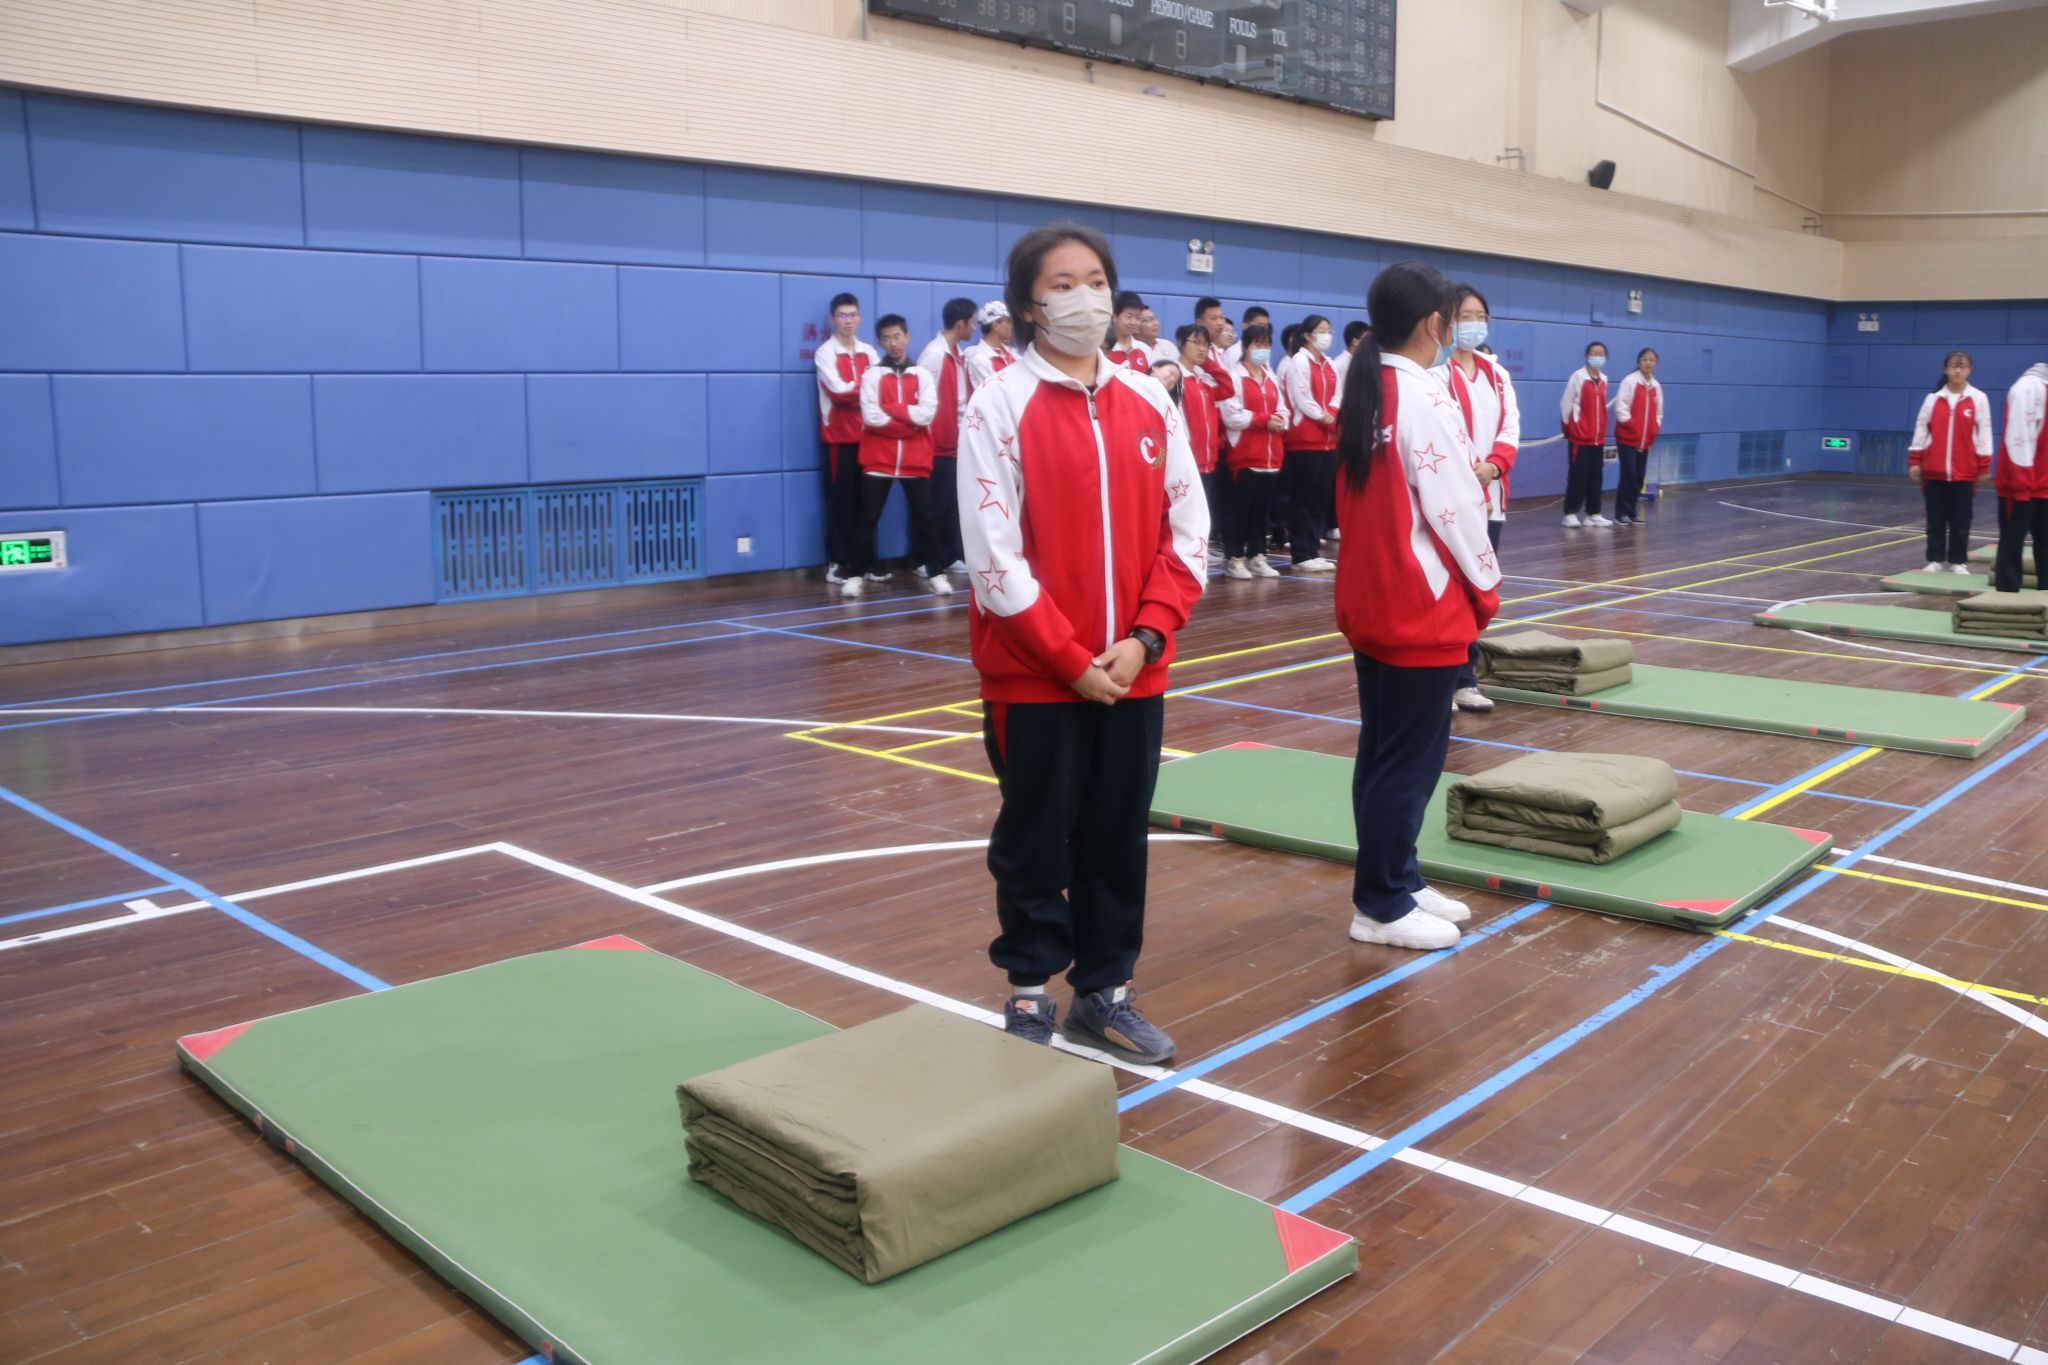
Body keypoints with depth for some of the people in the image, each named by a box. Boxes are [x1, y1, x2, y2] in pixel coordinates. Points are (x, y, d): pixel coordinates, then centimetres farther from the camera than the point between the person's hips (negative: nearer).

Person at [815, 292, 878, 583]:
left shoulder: (868, 352, 13)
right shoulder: (825, 353, -4)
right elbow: (838, 390, -16)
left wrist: (853, 390, -13)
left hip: (866, 434, 5)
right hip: (839, 436, -5)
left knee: (865, 499, 7)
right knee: (840, 499, -5)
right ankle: (836, 562, 0)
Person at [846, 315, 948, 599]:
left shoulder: (923, 375, 6)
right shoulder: (871, 375, 2)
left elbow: (927, 414, -9)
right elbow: (870, 417, -11)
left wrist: (889, 408, -11)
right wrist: (909, 420, -9)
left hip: (916, 460, 1)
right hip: (878, 459, -1)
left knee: (925, 517, 3)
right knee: (868, 519, 0)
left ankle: (936, 573, 12)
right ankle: (856, 574, 5)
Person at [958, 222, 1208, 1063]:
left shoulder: (1151, 404, 6)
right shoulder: (998, 409, -8)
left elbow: (1188, 531, 4)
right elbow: (994, 558, -12)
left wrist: (1146, 636, -8)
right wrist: (1070, 659, -13)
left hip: (1135, 671, 4)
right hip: (1034, 676, -4)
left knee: (1119, 837, 12)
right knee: (1035, 839, 7)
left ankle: (1105, 992, 27)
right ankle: (1029, 996, 23)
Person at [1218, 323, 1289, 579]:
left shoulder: (1272, 379, 17)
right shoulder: (1234, 378, -5)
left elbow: (1282, 411, 16)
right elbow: (1231, 416, -15)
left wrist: (1279, 422, -7)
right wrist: (1264, 419, -14)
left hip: (1270, 456, 7)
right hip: (1245, 456, -6)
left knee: (1261, 508, 9)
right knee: (1239, 508, -4)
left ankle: (1257, 556, 15)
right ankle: (1234, 558, 2)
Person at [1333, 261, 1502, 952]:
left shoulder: (1364, 393, 8)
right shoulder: (1426, 399, -17)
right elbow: (1454, 508, -16)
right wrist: (1487, 586, -1)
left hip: (1368, 601, 9)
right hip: (1423, 607, -9)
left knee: (1382, 752, 15)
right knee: (1411, 760, 0)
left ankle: (1395, 881, 27)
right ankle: (1381, 905, 9)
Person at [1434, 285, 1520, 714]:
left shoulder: (1497, 375, 15)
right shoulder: (1435, 372, -8)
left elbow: (1510, 429, 8)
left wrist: (1492, 467, -10)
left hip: (1491, 497, 7)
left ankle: (1465, 679, 17)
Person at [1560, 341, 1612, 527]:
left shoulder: (1604, 380, 10)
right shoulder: (1577, 377, -9)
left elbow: (1602, 406, 17)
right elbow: (1566, 404, -7)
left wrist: (1602, 430, 14)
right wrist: (1569, 428, -2)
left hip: (1598, 437, 6)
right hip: (1580, 436, -6)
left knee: (1596, 476, 7)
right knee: (1578, 475, -6)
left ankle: (1593, 514, 13)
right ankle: (1570, 513, -1)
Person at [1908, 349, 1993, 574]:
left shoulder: (1978, 398, 2)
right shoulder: (1933, 398, 5)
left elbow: (1984, 433, 1)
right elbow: (1921, 429, 6)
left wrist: (1984, 466, -2)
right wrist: (1915, 461, 1)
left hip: (1964, 471, -1)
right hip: (1934, 470, 1)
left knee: (1961, 520, 4)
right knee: (1935, 519, 6)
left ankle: (1958, 561, 12)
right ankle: (1935, 560, 14)